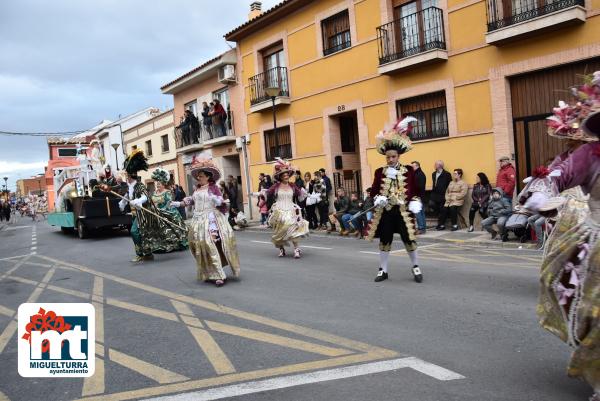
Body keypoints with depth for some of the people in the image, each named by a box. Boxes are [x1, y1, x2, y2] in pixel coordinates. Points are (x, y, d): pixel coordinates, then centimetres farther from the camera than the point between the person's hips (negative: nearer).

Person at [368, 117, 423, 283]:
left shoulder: (409, 170, 2)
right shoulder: (379, 172, 3)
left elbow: (414, 190, 7)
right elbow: (373, 191, 4)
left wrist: (415, 203, -8)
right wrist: (377, 199, -16)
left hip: (403, 211, -1)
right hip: (385, 212, 1)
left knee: (409, 239, 4)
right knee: (384, 240, 7)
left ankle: (416, 268, 23)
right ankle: (383, 270, 19)